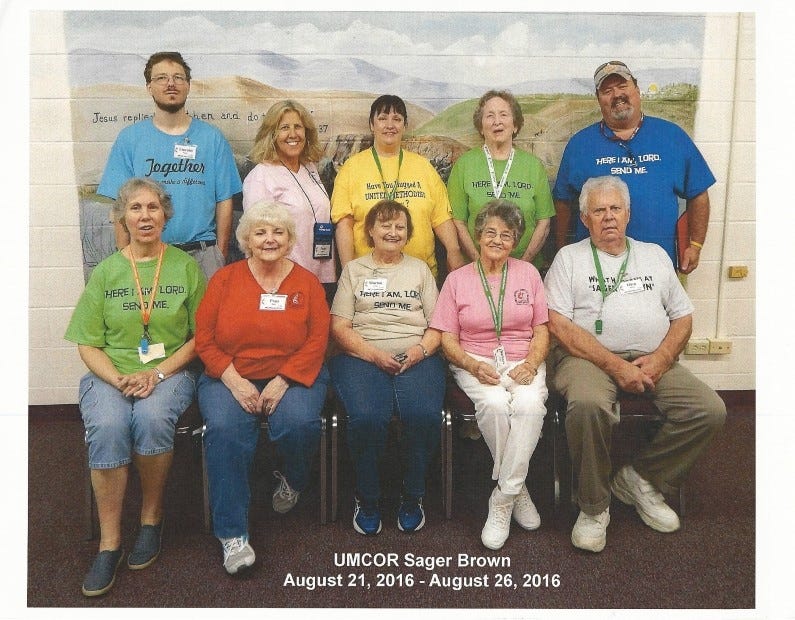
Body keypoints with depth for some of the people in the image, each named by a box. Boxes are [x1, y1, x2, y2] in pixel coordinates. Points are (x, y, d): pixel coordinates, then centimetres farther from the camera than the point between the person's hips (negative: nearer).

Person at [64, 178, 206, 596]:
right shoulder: (105, 272, 10)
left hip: (170, 371, -1)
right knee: (107, 426, -30)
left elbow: (200, 337, 3)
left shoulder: (185, 267, 6)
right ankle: (109, 543, -17)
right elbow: (88, 345, 7)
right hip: (110, 374, 1)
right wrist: (119, 379, -12)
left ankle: (151, 518, -9)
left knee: (151, 417, -33)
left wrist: (157, 374, -11)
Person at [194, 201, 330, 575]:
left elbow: (317, 340, -3)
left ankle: (293, 481, 8)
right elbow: (204, 337, 1)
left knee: (298, 423, -29)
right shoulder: (225, 279, 6)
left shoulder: (306, 282, 5)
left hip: (292, 376, 0)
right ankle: (232, 533, -18)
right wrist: (235, 381, -13)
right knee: (225, 429, -29)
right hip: (229, 376, 1)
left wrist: (281, 382, -15)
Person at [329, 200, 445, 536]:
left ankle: (412, 497, -4)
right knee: (367, 418, -31)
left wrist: (422, 349, -8)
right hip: (362, 357, -1)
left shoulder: (420, 268, 22)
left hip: (416, 358, 1)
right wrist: (374, 354, -10)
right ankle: (367, 499, -5)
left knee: (425, 416, -29)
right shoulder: (354, 269, 17)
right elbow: (339, 326, 5)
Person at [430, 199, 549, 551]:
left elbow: (542, 332, 9)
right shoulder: (458, 279, 8)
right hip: (476, 363, -1)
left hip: (523, 361, 1)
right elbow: (447, 339, 3)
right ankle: (517, 490, -9)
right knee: (495, 405, -33)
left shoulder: (528, 274, 13)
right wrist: (474, 366, -16)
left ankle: (502, 502, -19)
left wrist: (530, 365, -11)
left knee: (530, 405, -32)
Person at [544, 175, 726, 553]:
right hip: (588, 357, -4)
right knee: (588, 404, -36)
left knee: (710, 409, -17)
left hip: (652, 360, 5)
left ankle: (642, 479, 2)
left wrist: (661, 359, -5)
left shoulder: (654, 255, 21)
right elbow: (559, 324, -6)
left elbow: (683, 316, 17)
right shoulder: (569, 258, 8)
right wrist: (614, 365, -15)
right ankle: (593, 506, -13)